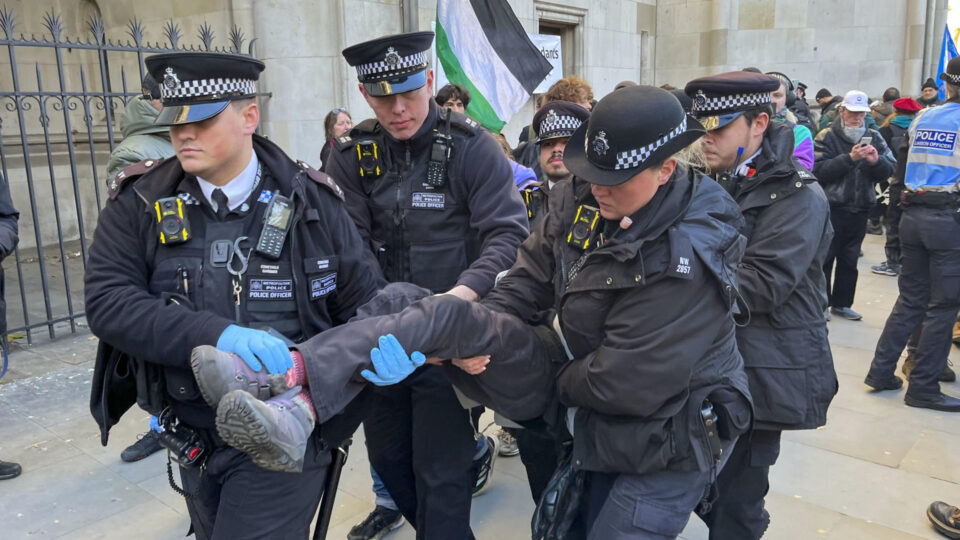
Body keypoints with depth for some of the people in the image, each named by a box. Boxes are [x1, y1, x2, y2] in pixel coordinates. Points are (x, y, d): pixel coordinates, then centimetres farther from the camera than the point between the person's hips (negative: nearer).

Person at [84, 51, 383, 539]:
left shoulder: (310, 203, -8)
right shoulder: (141, 203, -5)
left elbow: (364, 304, -3)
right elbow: (107, 301, -15)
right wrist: (216, 334, -29)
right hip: (195, 439, 4)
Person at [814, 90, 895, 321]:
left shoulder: (873, 137, 8)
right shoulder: (827, 137, -5)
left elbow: (888, 171, 2)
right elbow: (820, 171, -16)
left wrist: (876, 160, -18)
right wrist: (850, 158, -24)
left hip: (860, 209, 5)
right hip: (831, 207, -4)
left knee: (849, 260, 12)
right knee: (825, 258, 2)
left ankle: (841, 303, 23)